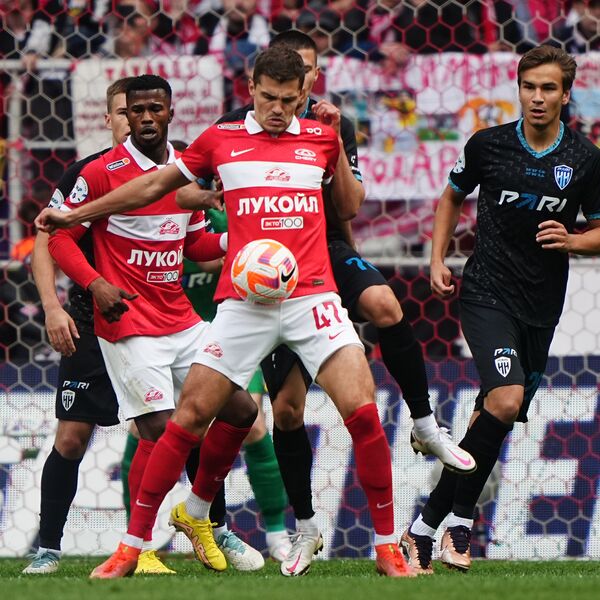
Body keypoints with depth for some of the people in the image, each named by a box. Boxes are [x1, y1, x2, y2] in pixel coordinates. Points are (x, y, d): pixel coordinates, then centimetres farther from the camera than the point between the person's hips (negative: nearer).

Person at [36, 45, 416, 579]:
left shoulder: (320, 136, 11)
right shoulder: (222, 140, 9)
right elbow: (156, 185, 21)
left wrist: (337, 141, 13)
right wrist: (74, 215, 25)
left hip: (312, 295, 0)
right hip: (243, 303, 0)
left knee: (362, 411, -13)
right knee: (189, 417, -3)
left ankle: (387, 548, -1)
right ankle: (132, 545, 7)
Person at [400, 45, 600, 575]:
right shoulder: (488, 145, -2)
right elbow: (453, 196, 16)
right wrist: (438, 259, 8)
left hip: (542, 307, 3)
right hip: (487, 292, -3)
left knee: (494, 418, 6)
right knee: (506, 399, -24)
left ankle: (425, 528, 18)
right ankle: (459, 518, -11)